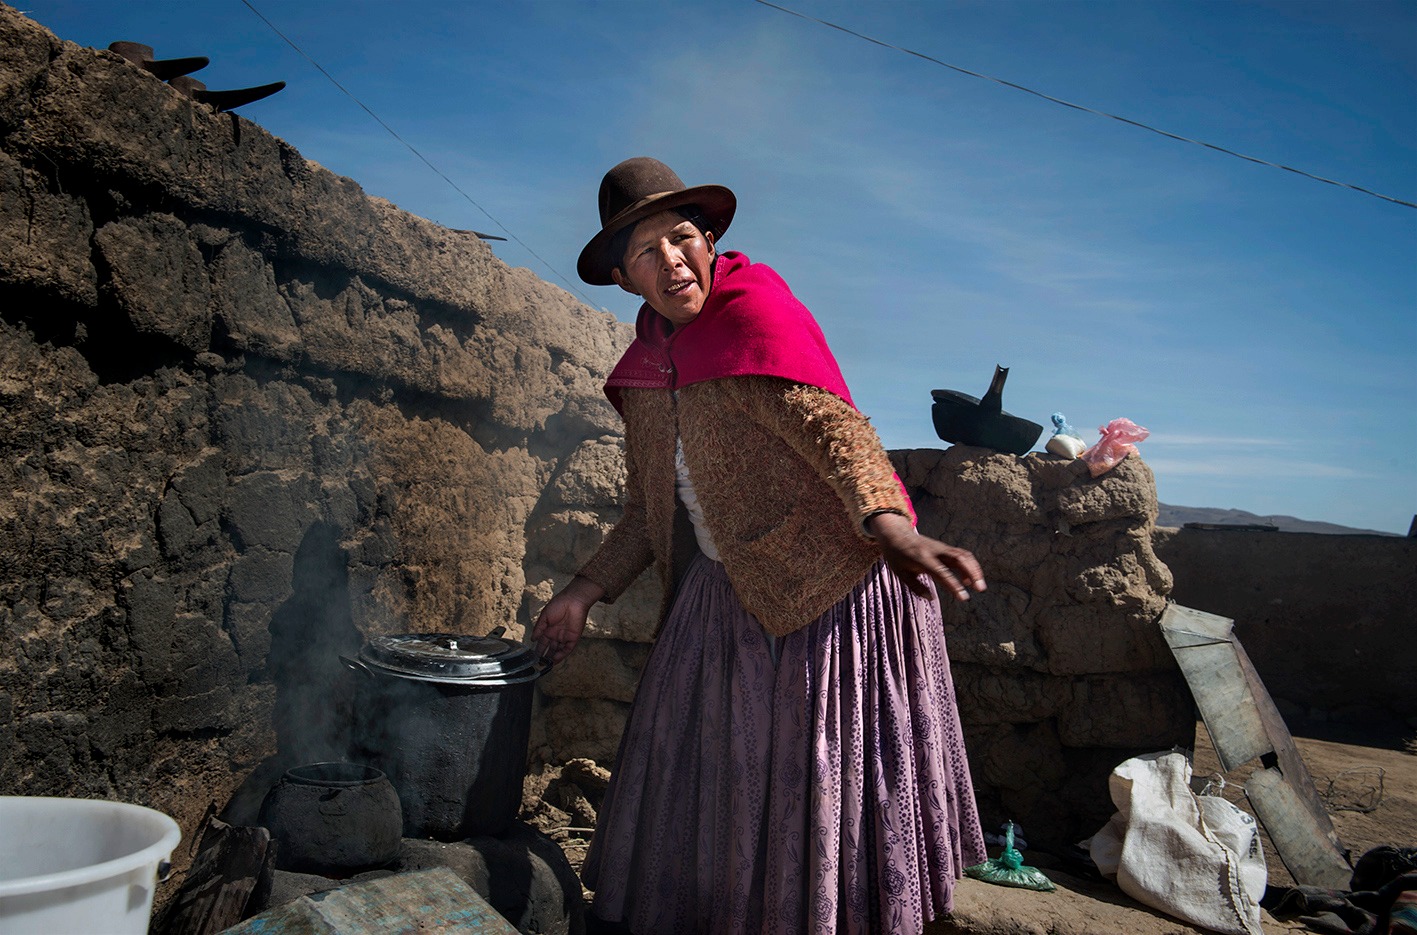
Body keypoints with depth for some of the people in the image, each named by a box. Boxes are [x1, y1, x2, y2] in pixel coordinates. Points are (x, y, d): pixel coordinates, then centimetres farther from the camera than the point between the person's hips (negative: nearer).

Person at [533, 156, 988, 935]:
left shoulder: (757, 309, -13)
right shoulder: (647, 370, 7)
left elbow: (832, 424, -28)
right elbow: (648, 513, 16)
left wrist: (893, 530, -44)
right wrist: (584, 592, 10)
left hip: (830, 582, -7)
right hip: (723, 594, 7)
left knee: (828, 781, 2)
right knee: (703, 779, 12)